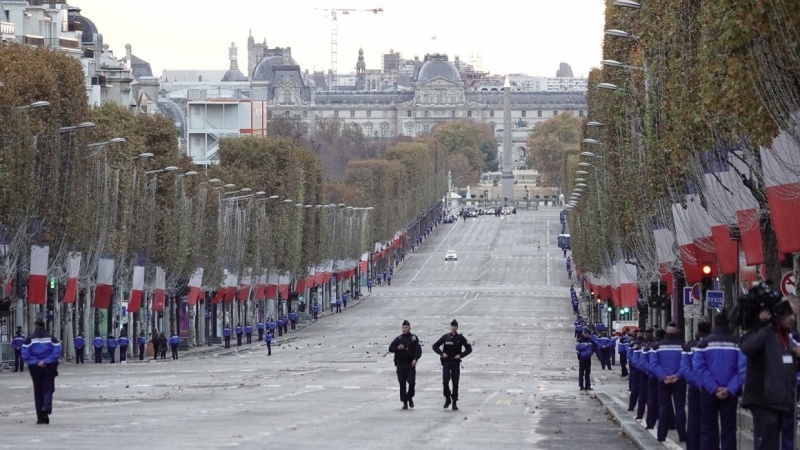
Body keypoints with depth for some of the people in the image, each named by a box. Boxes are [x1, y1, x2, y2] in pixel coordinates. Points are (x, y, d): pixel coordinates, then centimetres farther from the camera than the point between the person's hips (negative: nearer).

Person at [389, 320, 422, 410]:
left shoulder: (414, 338, 3)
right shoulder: (398, 339, 8)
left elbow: (418, 350, -3)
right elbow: (390, 348, 8)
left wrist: (415, 359, -18)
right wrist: (398, 348, -12)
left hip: (411, 365, -1)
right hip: (401, 364, 1)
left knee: (411, 382, -9)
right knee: (402, 384, 0)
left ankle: (410, 398, 16)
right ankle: (404, 402, 7)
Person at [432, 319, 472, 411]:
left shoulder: (460, 338, 3)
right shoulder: (445, 337, 5)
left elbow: (469, 348, 3)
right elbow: (435, 346, 9)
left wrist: (460, 355, -8)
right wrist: (442, 353, -6)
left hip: (456, 362, 0)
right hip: (446, 362, 0)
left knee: (455, 383, 1)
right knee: (445, 381, -11)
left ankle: (454, 403, 7)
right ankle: (447, 399, 7)